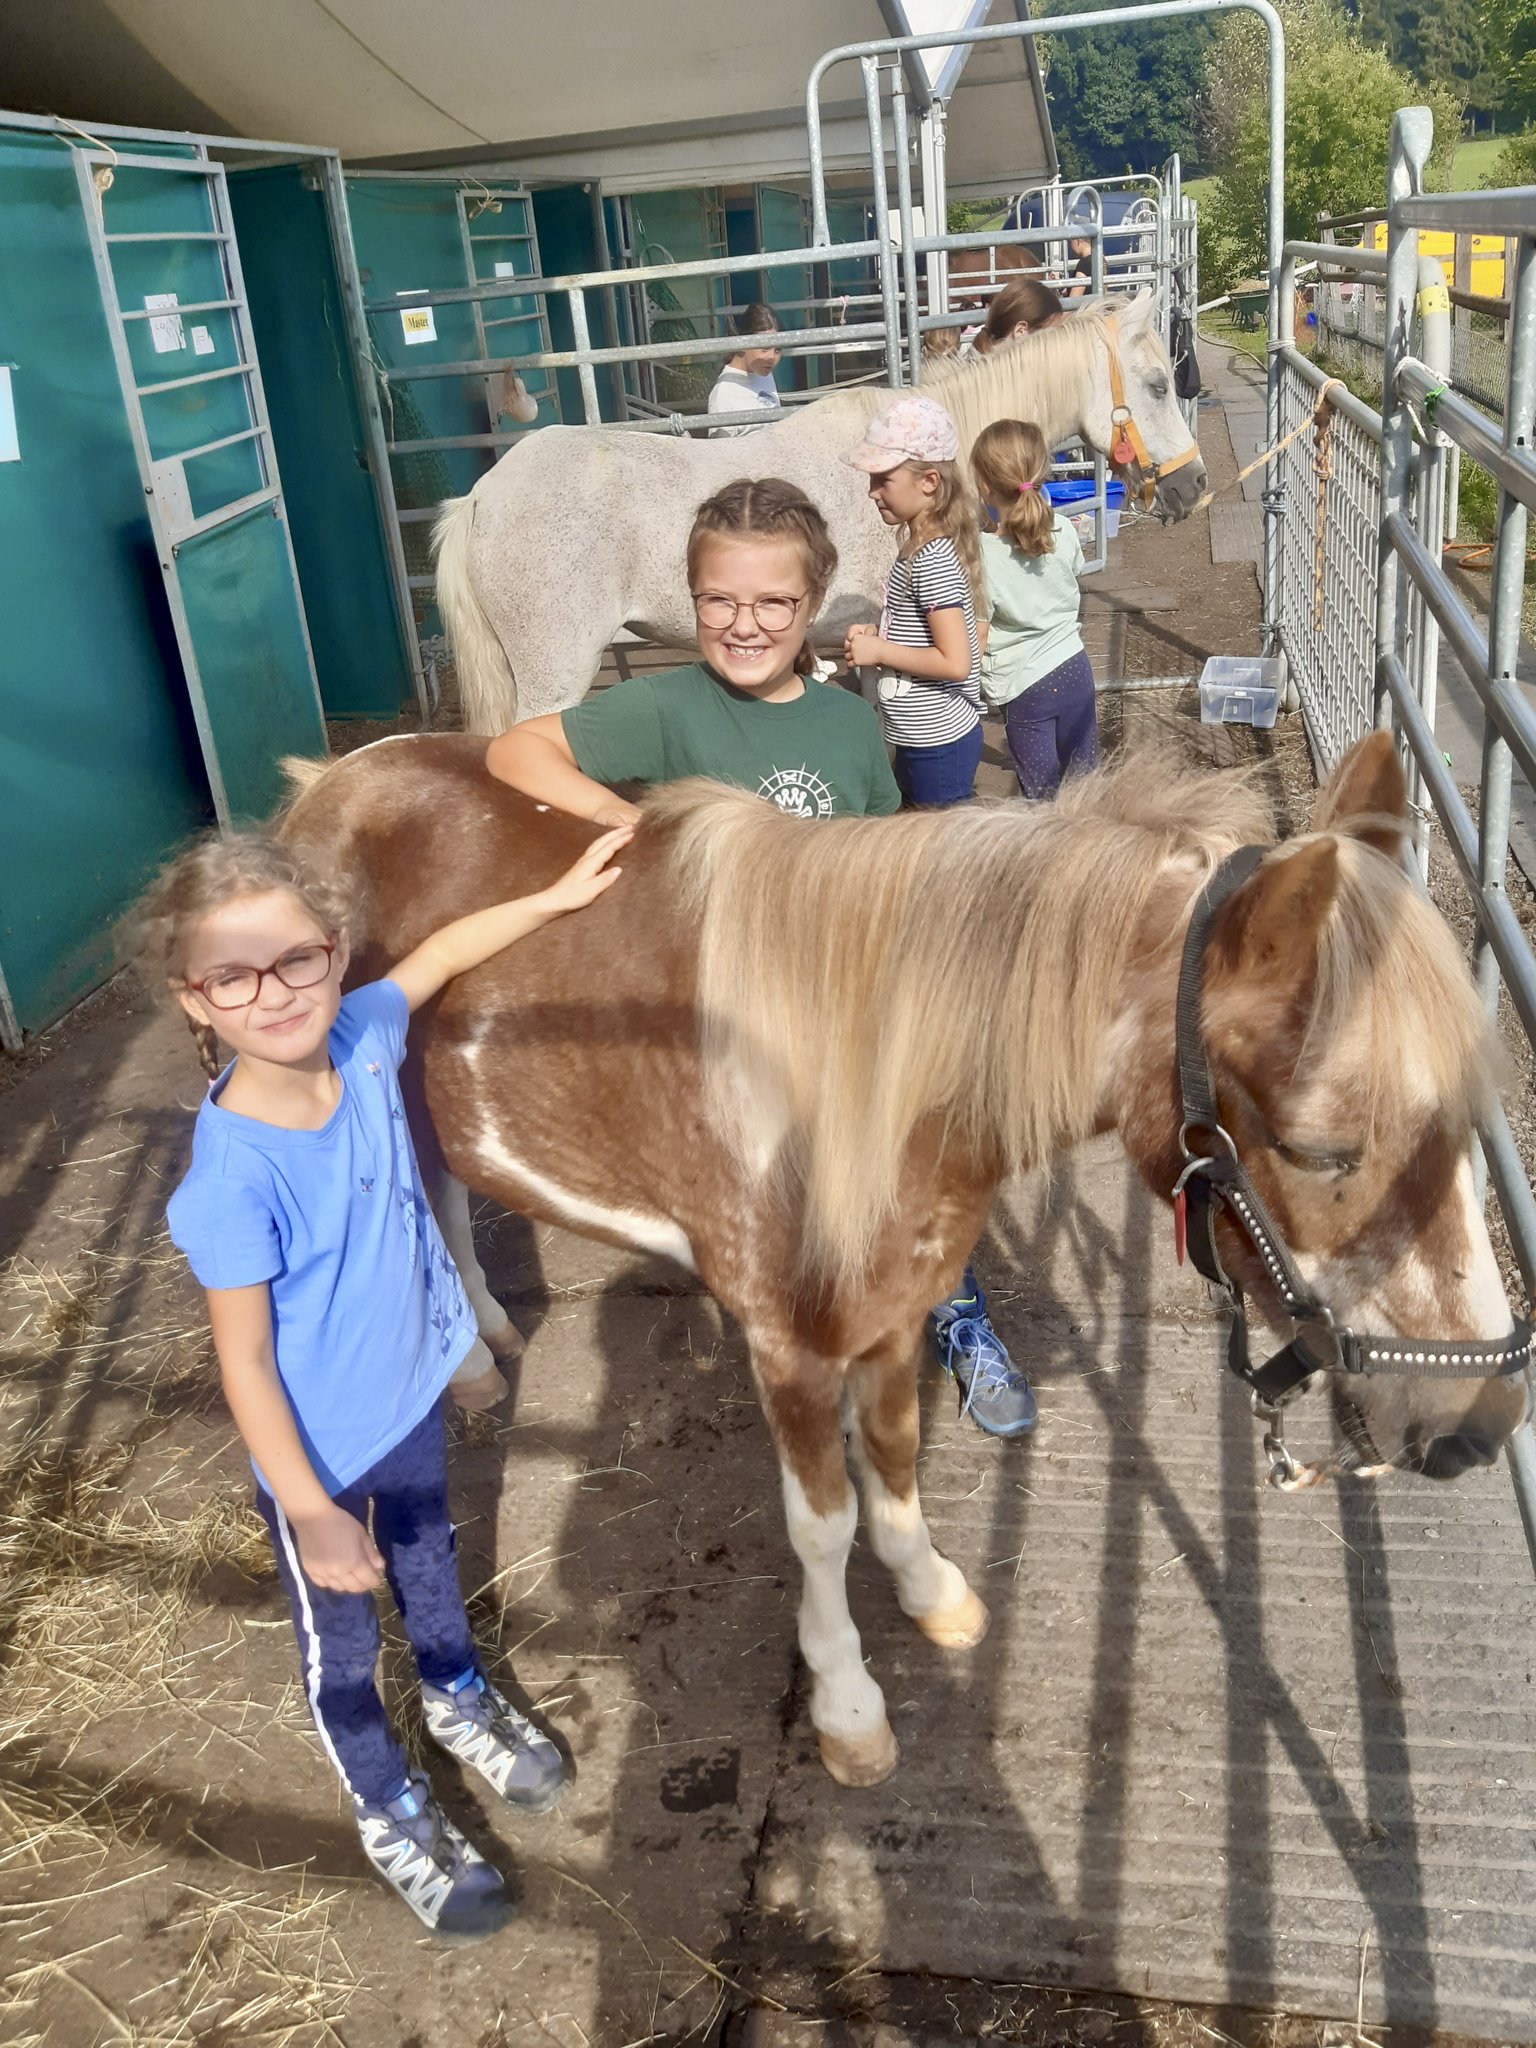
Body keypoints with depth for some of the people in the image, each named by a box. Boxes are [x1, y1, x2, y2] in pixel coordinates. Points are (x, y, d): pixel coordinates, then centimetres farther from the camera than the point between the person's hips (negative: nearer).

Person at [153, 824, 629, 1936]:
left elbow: (443, 950, 1)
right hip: (319, 1450, -5)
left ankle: (461, 1700, 62)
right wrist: (310, 1513, -23)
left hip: (414, 1386, 6)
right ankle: (390, 1810, 49)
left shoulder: (360, 1037, -20)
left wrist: (560, 894, 2)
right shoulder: (233, 1175, -35)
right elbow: (245, 1361, -26)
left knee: (431, 1561, 32)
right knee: (342, 1641, 21)